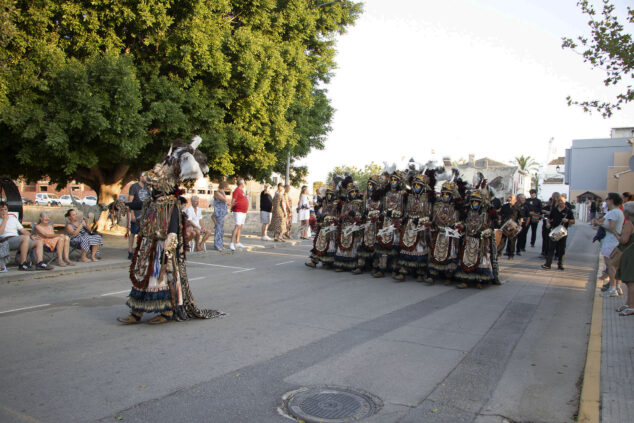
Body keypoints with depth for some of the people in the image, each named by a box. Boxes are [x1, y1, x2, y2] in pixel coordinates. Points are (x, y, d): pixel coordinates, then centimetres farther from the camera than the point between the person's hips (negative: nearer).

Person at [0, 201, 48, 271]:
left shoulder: (13, 217, 26)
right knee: (26, 237, -35)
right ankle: (22, 264, -33)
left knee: (39, 241, -10)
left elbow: (22, 230, 24)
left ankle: (39, 263, -27)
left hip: (17, 240, 7)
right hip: (6, 240, -7)